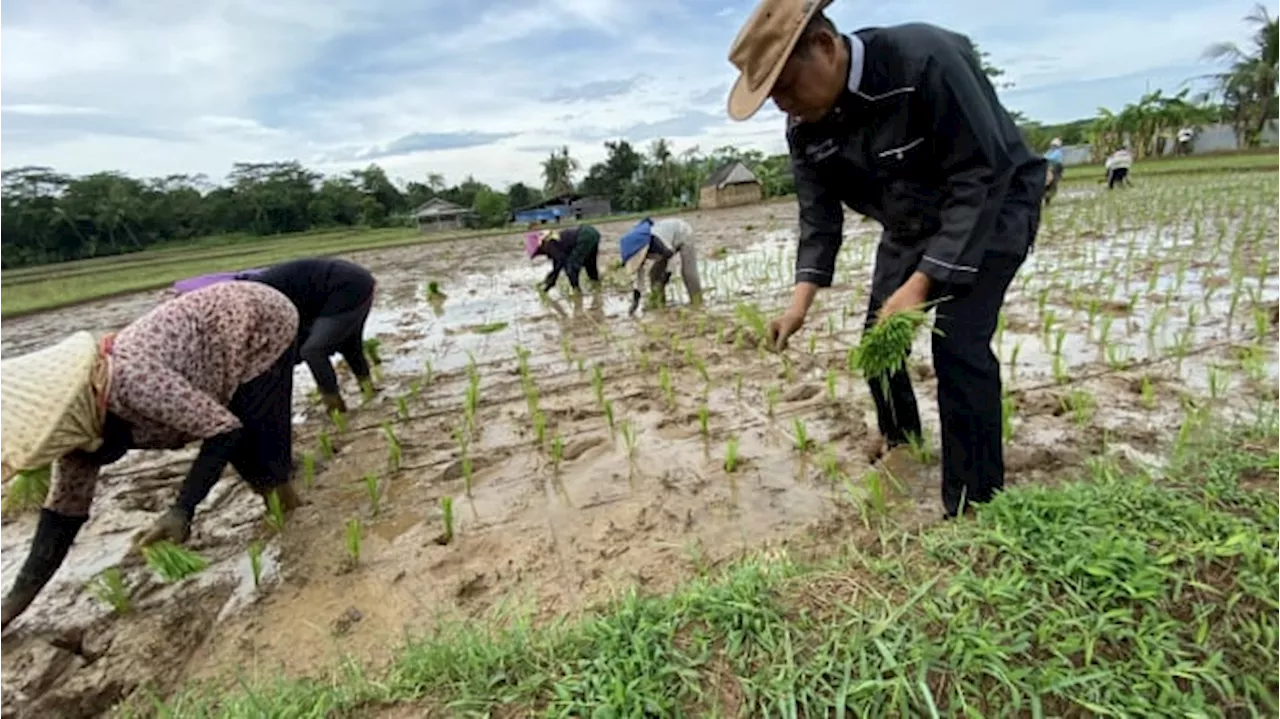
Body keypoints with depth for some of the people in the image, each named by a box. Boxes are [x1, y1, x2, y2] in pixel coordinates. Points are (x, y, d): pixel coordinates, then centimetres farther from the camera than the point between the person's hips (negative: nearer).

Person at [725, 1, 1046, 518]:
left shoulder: (926, 60, -33)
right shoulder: (804, 128, -13)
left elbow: (980, 181, -31)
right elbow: (819, 214, -7)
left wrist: (921, 284, -37)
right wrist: (801, 300, -21)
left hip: (992, 204, -6)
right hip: (912, 223, 7)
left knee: (957, 339, -21)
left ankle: (974, 506, -6)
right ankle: (900, 438, 36)